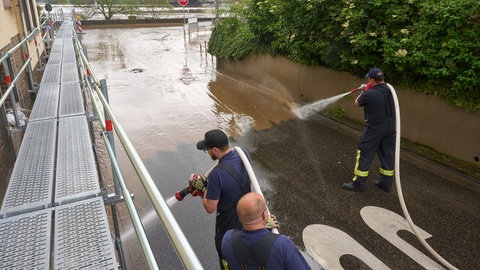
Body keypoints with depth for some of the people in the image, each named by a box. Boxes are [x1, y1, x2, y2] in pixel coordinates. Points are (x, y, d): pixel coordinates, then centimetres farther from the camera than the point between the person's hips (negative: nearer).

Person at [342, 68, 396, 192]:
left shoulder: (369, 94, -21)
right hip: (390, 128, 7)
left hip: (374, 129, -7)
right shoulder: (390, 90, -1)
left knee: (364, 154, 3)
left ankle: (359, 183, 8)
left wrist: (363, 92, 10)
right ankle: (386, 182, 26)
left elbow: (357, 103, -2)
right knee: (388, 155, 14)